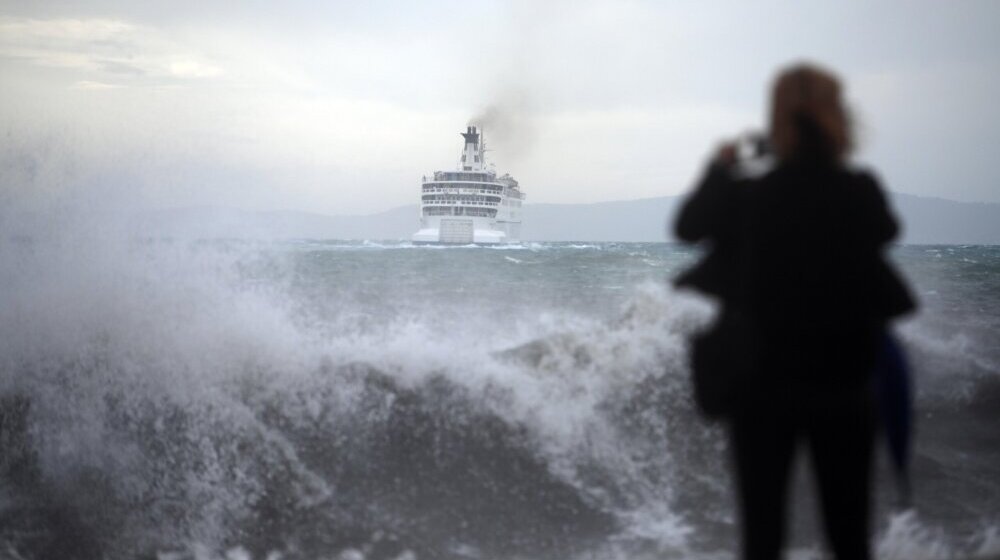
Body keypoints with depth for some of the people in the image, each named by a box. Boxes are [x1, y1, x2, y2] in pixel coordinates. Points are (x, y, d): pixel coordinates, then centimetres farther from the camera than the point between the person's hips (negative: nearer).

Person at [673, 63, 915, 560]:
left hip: (763, 385, -1)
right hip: (844, 385, 1)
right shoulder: (861, 193, -10)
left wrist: (719, 169, 20)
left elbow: (688, 226, 6)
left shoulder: (746, 197, -13)